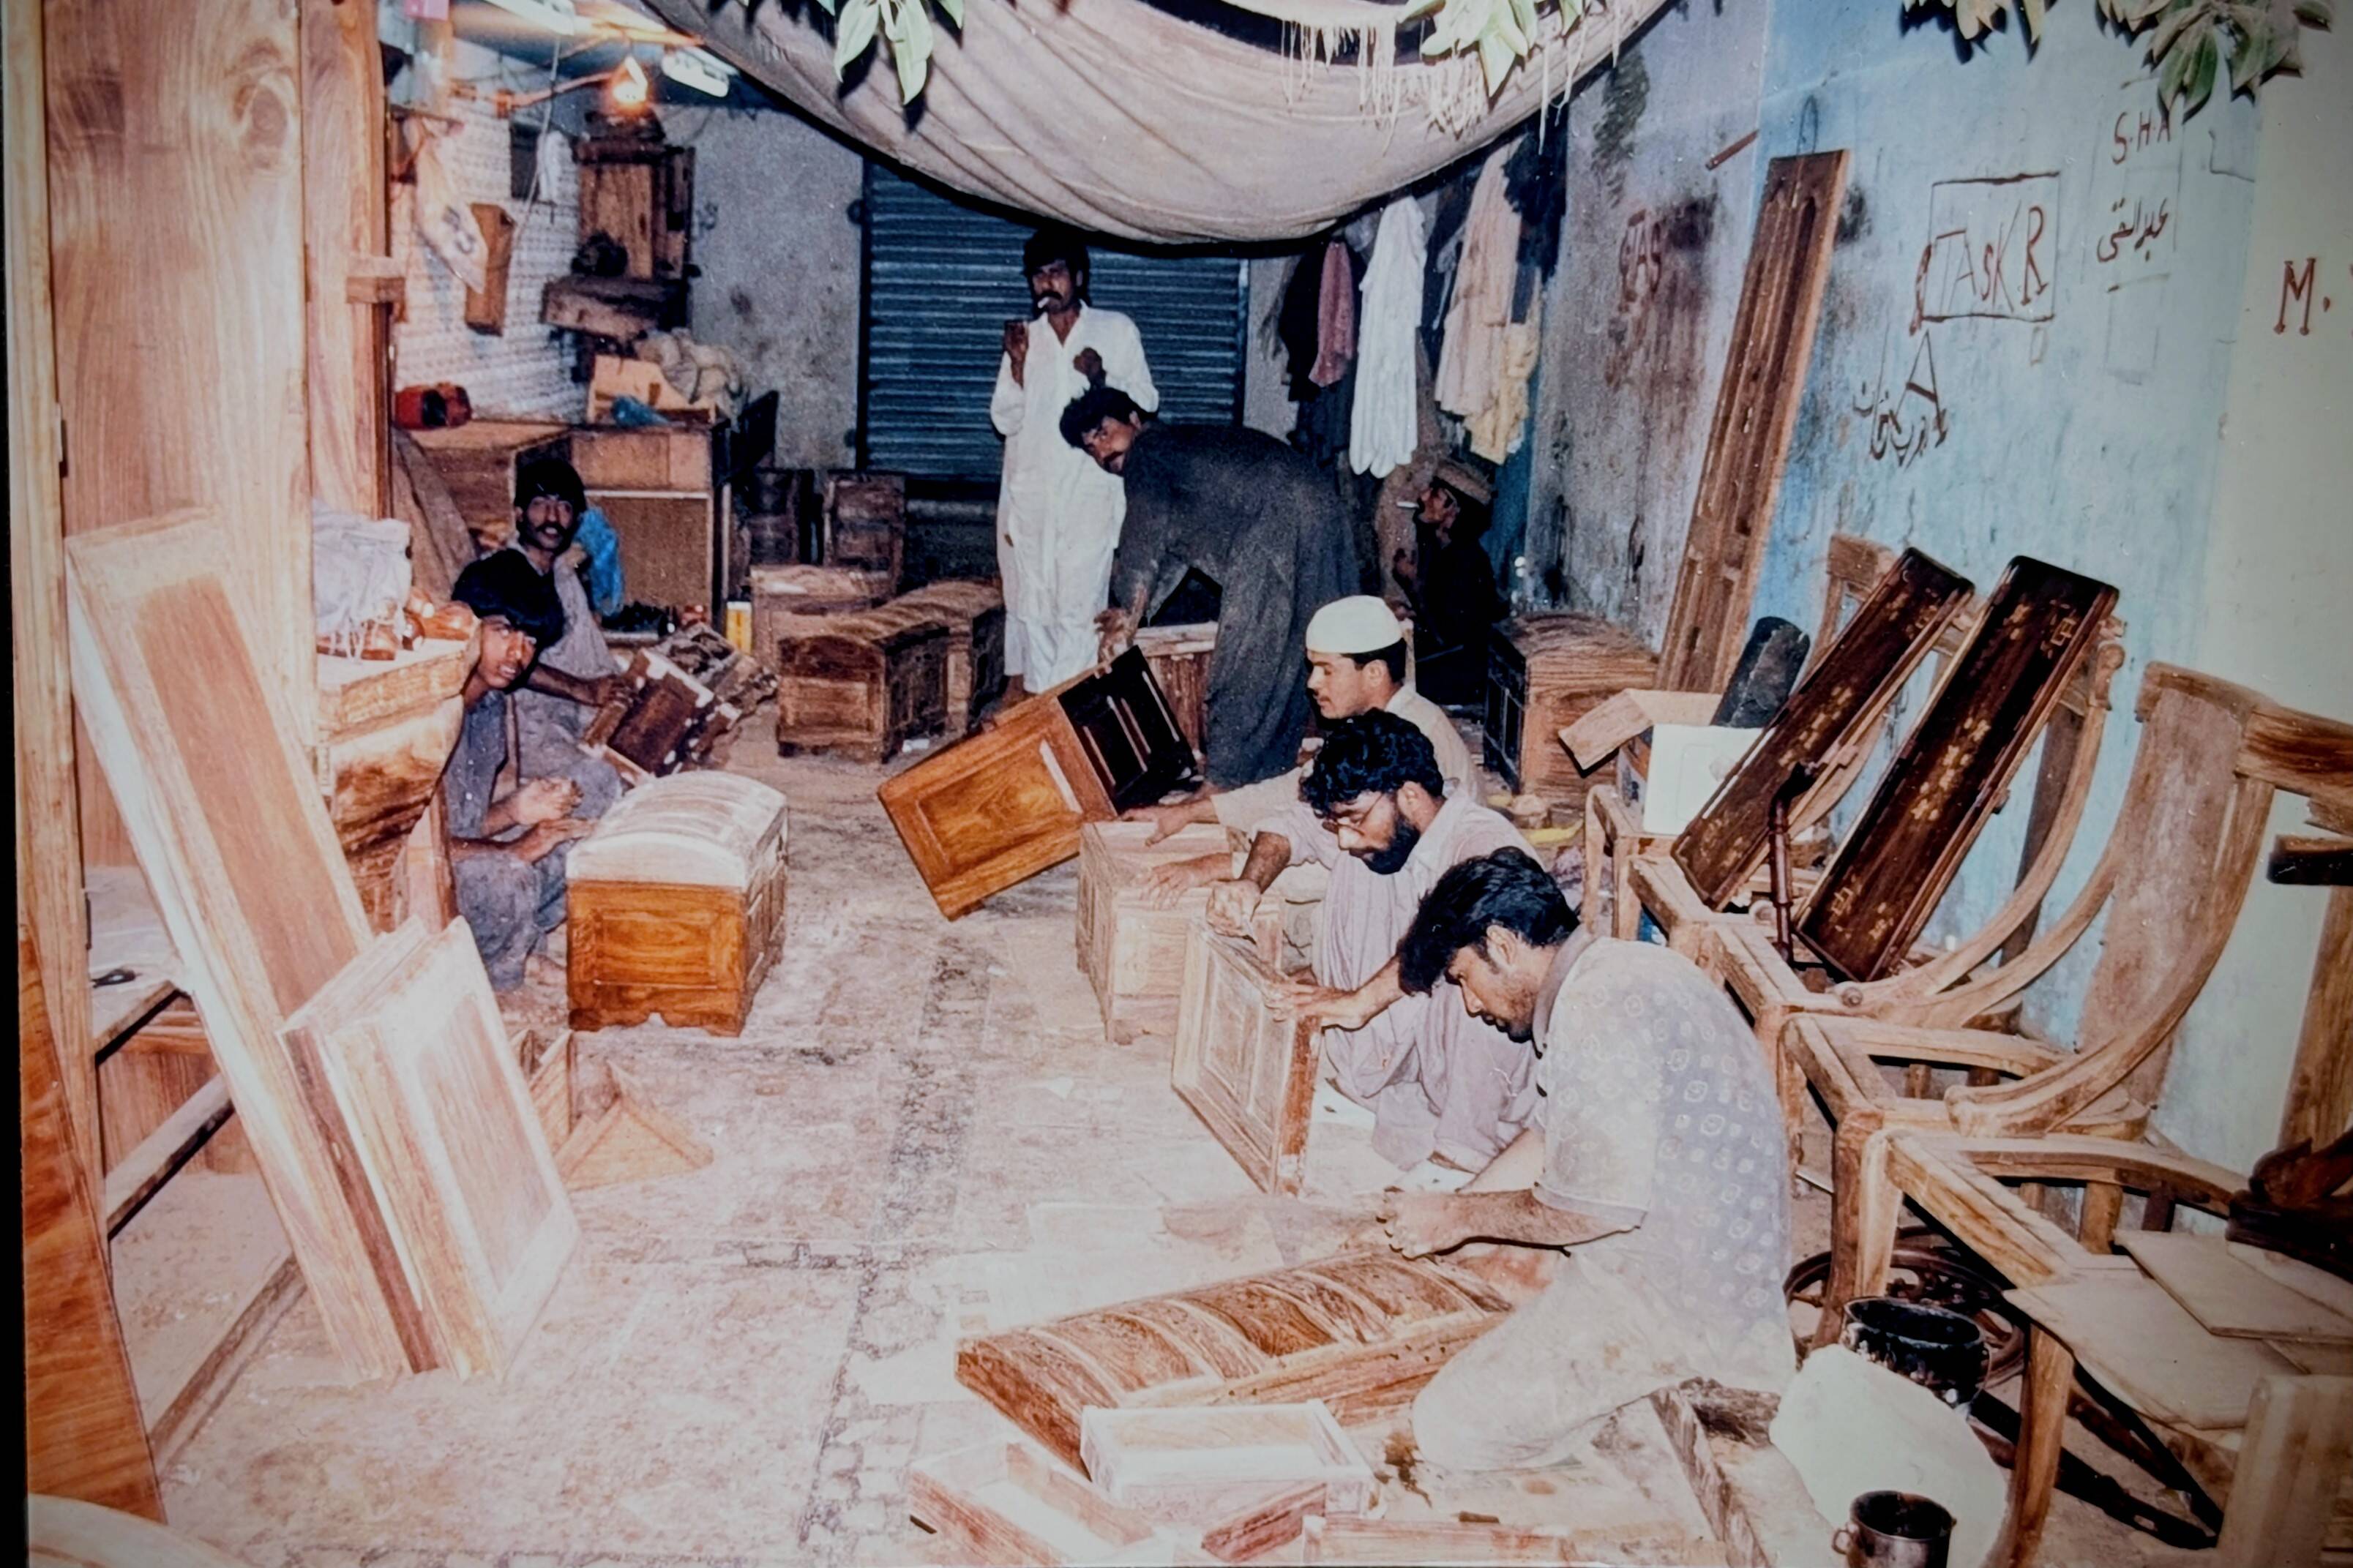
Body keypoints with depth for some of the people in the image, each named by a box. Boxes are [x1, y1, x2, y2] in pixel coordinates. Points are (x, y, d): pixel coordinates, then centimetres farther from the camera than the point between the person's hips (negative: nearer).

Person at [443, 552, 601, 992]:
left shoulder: (491, 703, 6)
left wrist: (513, 811, -6)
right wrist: (511, 849, -22)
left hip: (458, 857, 10)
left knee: (573, 831, 8)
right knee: (507, 879, -33)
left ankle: (521, 953, 10)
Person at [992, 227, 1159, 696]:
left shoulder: (1117, 330, 3)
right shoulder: (1024, 337, 9)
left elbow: (1147, 400, 3)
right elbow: (1005, 420, 5)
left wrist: (1103, 379, -14)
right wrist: (1017, 363, -10)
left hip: (1090, 488, -3)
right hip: (1029, 491, 3)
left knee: (1080, 601, -7)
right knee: (1029, 596, 4)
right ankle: (1032, 692, 14)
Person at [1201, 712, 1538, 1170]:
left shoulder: (1486, 842, -22)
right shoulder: (1365, 825, 1)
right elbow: (1290, 824, 18)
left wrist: (1363, 1000, -47)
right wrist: (1250, 882, -4)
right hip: (1366, 1061, 8)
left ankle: (1465, 1147, -22)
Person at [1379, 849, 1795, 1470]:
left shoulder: (1598, 1013, -23)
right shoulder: (1620, 968, 9)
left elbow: (1603, 1206, -24)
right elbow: (1555, 1138, 17)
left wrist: (1461, 1217, -11)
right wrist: (1437, 1218, 13)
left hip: (1680, 1295, -10)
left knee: (1453, 1427, -14)